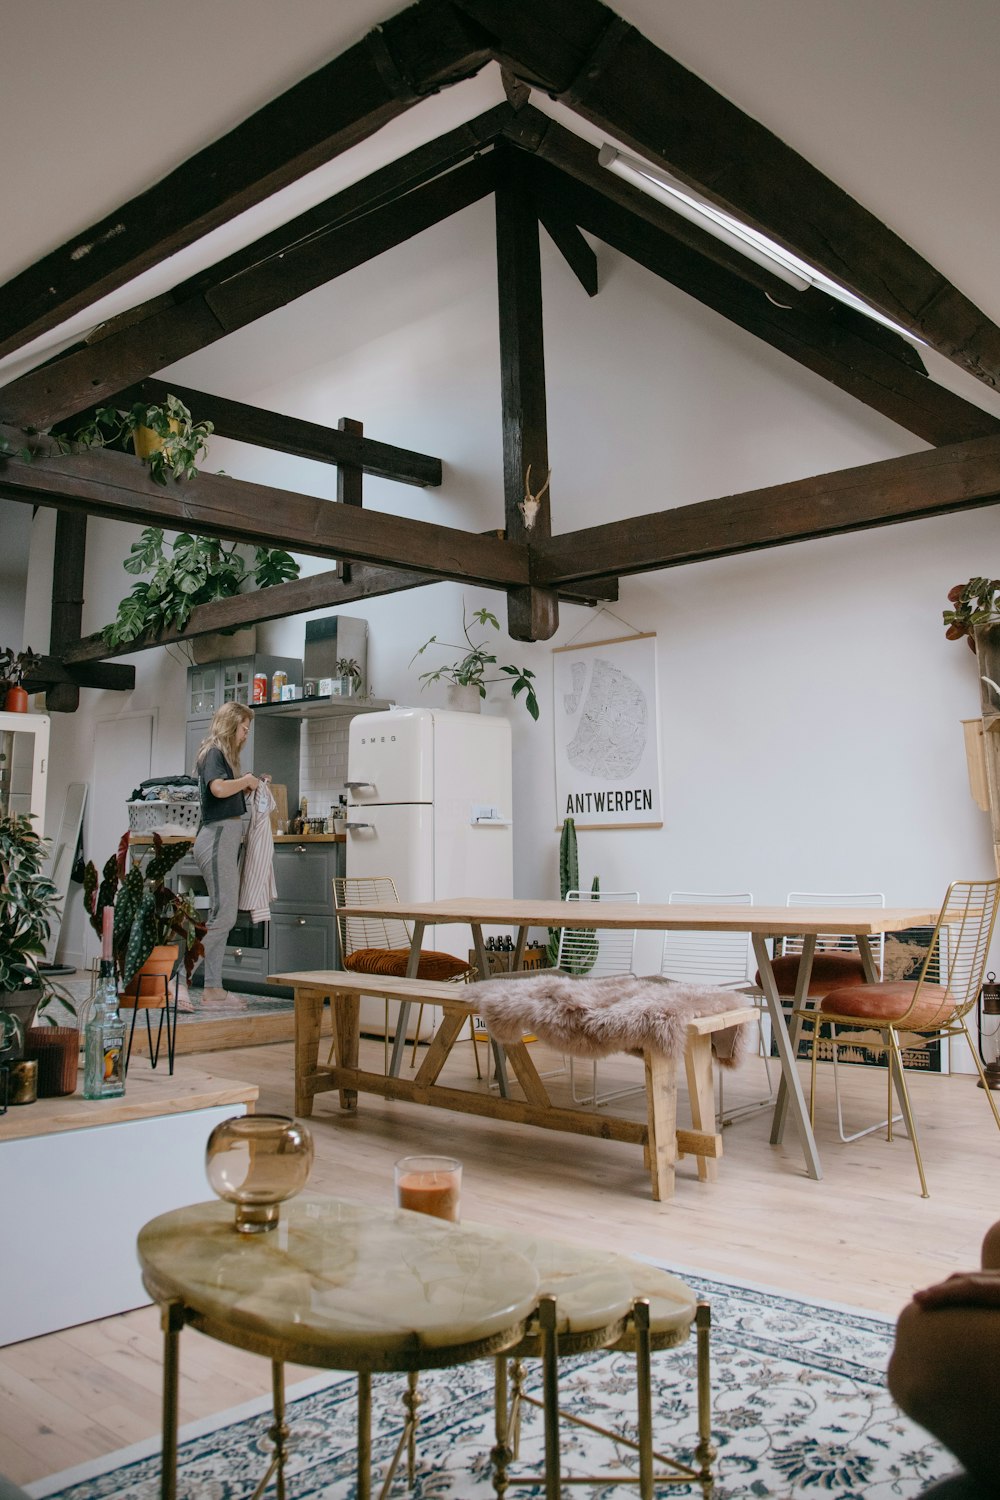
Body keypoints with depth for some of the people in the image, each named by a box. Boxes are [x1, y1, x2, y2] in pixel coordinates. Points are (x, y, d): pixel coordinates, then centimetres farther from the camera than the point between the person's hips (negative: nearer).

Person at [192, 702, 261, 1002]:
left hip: (227, 838, 10)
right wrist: (246, 780, -9)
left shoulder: (224, 754, 21)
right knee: (224, 916, -14)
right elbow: (219, 788, -25)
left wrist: (249, 785, 9)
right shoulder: (214, 752, -7)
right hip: (218, 836, -10)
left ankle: (213, 988, 11)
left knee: (221, 917, 8)